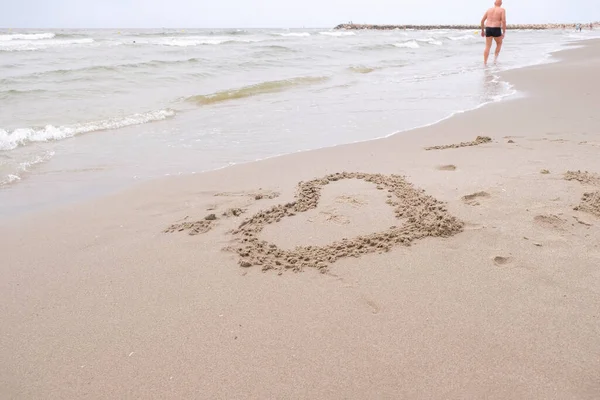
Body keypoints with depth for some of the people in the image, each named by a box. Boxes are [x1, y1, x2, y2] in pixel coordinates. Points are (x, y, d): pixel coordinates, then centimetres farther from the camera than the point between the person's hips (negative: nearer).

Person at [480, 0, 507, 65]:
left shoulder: (489, 10, 13)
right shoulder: (502, 10, -1)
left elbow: (482, 20, 11)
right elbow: (503, 21, -12)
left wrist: (482, 31, 20)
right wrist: (504, 32, -6)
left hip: (488, 29, 3)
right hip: (496, 30, -3)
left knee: (488, 47, 4)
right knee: (499, 43, 22)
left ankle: (485, 63, -6)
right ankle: (495, 58, 11)